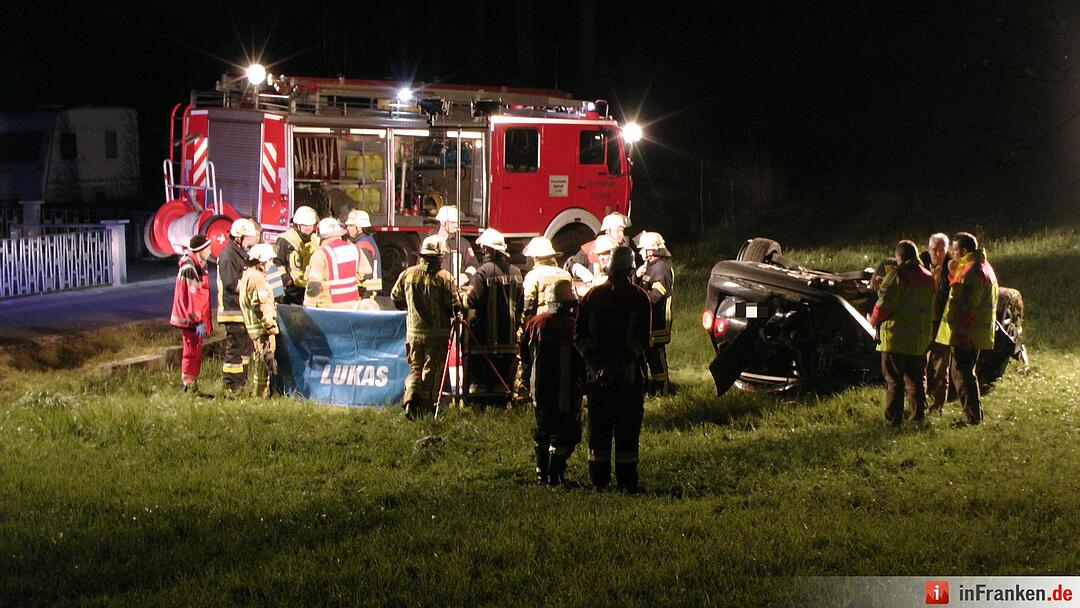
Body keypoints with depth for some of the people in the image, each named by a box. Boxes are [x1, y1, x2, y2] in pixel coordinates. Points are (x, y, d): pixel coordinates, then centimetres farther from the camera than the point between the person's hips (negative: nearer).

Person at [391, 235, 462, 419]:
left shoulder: (407, 274, -2)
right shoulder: (444, 278, -13)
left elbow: (396, 298, 10)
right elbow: (455, 306, -13)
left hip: (413, 331, 3)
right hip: (437, 333, -3)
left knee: (415, 368, 12)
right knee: (432, 369, 7)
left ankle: (410, 400, -11)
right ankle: (425, 407, 9)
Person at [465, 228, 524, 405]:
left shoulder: (483, 272, -14)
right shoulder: (515, 272, 5)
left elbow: (473, 301, -19)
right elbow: (521, 303, 11)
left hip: (484, 334, -5)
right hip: (508, 335, 5)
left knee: (478, 375, 0)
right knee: (504, 376, 11)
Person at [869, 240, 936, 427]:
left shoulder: (898, 275, -14)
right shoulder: (928, 278, 10)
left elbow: (884, 304, -15)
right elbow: (930, 306, 14)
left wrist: (874, 320, 1)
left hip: (896, 335, -6)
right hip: (921, 336, 6)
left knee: (894, 380, -2)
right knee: (916, 378, 15)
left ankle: (893, 419, -4)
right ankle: (918, 416, 17)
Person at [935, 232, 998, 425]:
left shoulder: (972, 272, -19)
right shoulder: (983, 267, 15)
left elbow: (967, 307, -24)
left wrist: (961, 334, -24)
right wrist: (953, 271, 12)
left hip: (965, 334, -11)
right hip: (975, 333, 11)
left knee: (962, 373, -6)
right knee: (964, 373, 18)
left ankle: (972, 416, -4)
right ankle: (973, 414, 22)